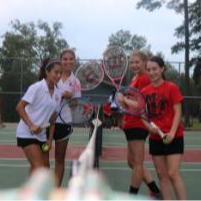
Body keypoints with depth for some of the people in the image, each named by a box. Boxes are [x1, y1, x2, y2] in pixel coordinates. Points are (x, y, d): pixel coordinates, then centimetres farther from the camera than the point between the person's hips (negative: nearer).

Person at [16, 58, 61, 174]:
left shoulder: (57, 93, 5)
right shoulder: (37, 87, -15)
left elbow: (52, 115, 10)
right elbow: (20, 107, -16)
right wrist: (31, 125, -24)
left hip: (41, 134, 7)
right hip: (27, 133, -7)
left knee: (45, 168, 10)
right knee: (39, 168, -16)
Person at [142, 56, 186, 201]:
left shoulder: (172, 88, -6)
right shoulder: (145, 91, 6)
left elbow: (178, 112, -8)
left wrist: (172, 132, -19)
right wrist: (149, 126, -11)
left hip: (173, 137, -5)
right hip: (155, 138, 5)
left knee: (173, 173, -10)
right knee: (162, 174, 8)